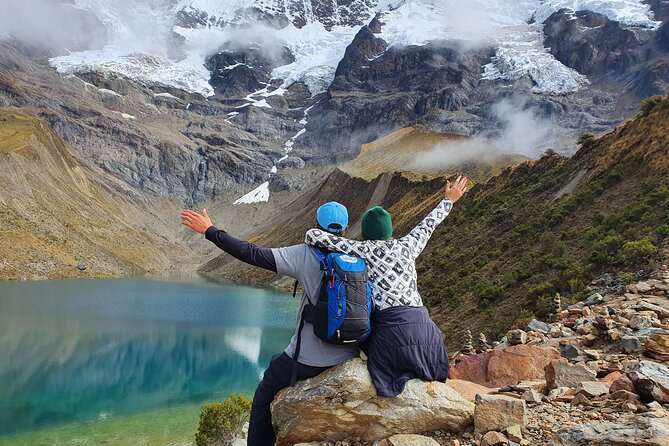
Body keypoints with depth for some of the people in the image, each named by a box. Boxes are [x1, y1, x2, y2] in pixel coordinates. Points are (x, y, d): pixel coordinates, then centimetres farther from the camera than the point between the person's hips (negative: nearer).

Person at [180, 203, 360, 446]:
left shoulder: (305, 255, -15)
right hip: (348, 360, 5)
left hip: (307, 360, -4)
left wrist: (210, 231, -11)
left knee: (265, 396, 20)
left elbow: (253, 254, -17)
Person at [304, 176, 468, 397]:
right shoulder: (407, 246, 13)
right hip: (422, 325, 3)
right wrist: (448, 200, 49)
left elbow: (313, 235, -2)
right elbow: (428, 225, 32)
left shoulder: (360, 250, 3)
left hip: (389, 329, -3)